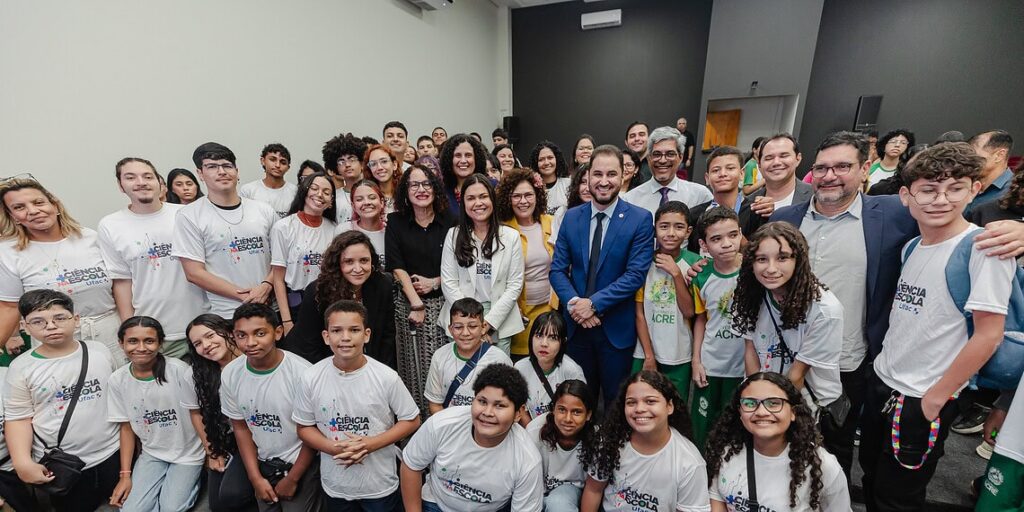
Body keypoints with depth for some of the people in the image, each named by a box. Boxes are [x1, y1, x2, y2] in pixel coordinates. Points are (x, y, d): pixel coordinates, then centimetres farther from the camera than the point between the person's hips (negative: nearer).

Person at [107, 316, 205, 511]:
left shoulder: (179, 370, -21)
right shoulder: (118, 379, -6)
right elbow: (127, 427, 3)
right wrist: (125, 474, 1)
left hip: (187, 453, -4)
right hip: (151, 454, 4)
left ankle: (190, 481, 19)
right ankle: (164, 486, 21)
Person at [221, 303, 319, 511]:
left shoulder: (302, 373, -27)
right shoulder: (230, 374, -11)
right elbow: (240, 427, 1)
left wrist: (292, 479, -8)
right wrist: (255, 477, -1)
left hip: (302, 466, -4)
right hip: (262, 465, 4)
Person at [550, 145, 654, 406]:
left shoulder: (640, 219, -7)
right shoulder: (571, 217, 3)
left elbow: (636, 274, -14)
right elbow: (557, 269, 1)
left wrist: (594, 303, -19)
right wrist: (573, 304, -15)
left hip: (617, 328, -3)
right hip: (576, 325, 3)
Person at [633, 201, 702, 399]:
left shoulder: (694, 262, -6)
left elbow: (689, 312, -9)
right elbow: (639, 313, -3)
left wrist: (676, 273, -18)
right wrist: (649, 356, -5)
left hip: (680, 356, 0)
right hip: (644, 354, 0)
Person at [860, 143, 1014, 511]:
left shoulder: (984, 246, -16)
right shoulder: (911, 247, 3)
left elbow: (989, 333, -17)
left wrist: (936, 397, -14)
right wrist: (885, 365, 8)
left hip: (923, 400, -5)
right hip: (881, 382, 5)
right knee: (871, 477, 21)